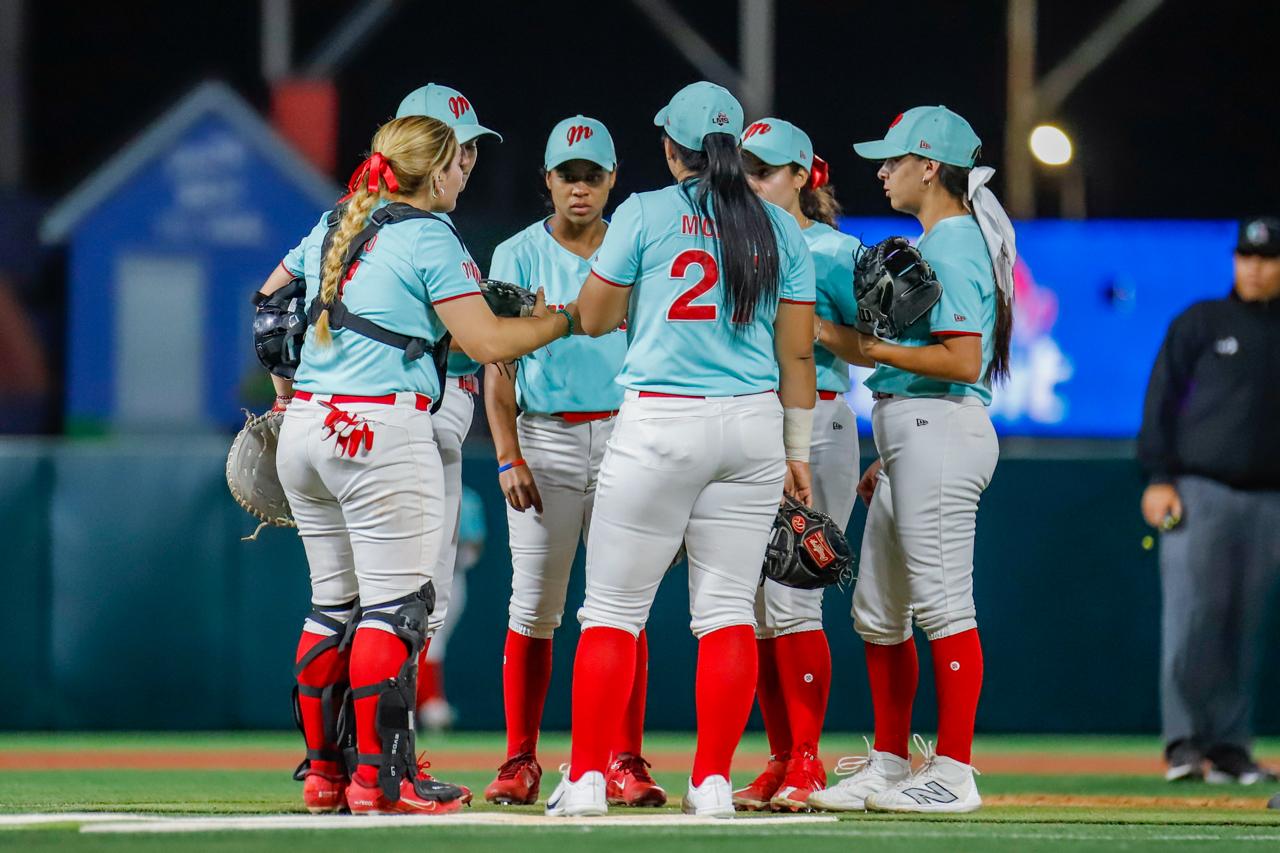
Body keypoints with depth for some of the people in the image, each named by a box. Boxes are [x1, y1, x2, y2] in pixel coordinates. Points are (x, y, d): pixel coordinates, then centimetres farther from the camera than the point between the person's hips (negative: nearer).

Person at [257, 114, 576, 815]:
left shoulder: (333, 227, 15)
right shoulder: (430, 239, -7)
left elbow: (269, 301, 26)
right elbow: (489, 343, -11)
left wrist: (287, 394, 34)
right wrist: (560, 319, 5)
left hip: (304, 426, 8)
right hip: (382, 433, -8)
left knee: (333, 603, 14)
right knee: (393, 606, -5)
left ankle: (322, 769, 17)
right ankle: (379, 777, -8)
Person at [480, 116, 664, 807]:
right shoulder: (518, 255, 5)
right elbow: (497, 365, 1)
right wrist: (509, 457, -10)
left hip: (625, 434, 1)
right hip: (545, 440, -1)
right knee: (533, 608, -3)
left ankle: (625, 763, 0)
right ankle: (520, 763, 3)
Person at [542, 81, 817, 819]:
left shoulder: (644, 215, -2)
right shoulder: (780, 228, 7)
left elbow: (594, 318, 4)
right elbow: (798, 352, 7)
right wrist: (797, 449, 13)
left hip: (660, 424, -3)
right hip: (753, 426, 3)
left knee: (614, 607, 2)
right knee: (728, 607, 7)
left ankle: (588, 779, -2)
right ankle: (714, 782, 3)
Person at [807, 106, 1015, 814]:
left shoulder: (952, 246, -12)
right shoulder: (933, 243, 19)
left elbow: (963, 361, -21)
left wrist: (871, 351, -16)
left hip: (940, 433, -11)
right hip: (910, 438, 11)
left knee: (942, 604, -9)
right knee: (876, 613, 13)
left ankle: (953, 774, -8)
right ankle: (888, 766, 19)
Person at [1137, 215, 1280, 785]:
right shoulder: (1200, 324, 5)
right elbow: (1162, 401, 2)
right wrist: (1159, 478, -8)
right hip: (1199, 493, -3)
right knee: (1191, 615, -12)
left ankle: (1229, 745, 8)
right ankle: (1184, 740, -11)